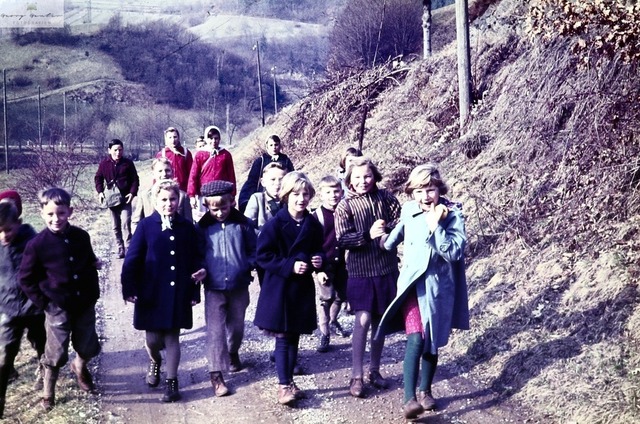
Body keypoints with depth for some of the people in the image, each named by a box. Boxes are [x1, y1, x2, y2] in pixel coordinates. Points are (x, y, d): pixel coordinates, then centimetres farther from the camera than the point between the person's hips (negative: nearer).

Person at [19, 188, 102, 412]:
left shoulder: (81, 237, -7)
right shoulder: (37, 244, -16)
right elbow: (26, 279, -6)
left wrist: (94, 293, 6)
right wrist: (43, 303, -9)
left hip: (85, 305, 3)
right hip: (58, 309, -3)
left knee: (87, 347, 19)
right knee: (56, 354, 8)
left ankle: (80, 367, 52)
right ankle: (48, 391, 33)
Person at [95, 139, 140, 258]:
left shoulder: (128, 163, -1)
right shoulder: (104, 163, 2)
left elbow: (135, 180, 3)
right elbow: (98, 178, 10)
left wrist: (133, 192, -10)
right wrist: (100, 192, -4)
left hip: (125, 199, -3)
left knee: (125, 223, -16)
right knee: (115, 226, 8)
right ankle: (120, 248, 16)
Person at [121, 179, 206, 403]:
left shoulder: (187, 227, 3)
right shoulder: (146, 226, -4)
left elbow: (197, 257, 11)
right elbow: (132, 259, -5)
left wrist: (200, 269, -6)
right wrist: (129, 288, -9)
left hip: (178, 294, 1)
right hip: (151, 293, -1)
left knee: (172, 337, 7)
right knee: (152, 338, 6)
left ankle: (172, 382, 17)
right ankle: (155, 361, 40)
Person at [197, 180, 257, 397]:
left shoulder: (243, 224, -3)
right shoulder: (203, 227, -3)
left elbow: (254, 249, 6)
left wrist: (248, 265, -9)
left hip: (239, 286, 2)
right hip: (214, 287, -1)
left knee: (236, 326, 18)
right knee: (215, 330, -4)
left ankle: (233, 353, 47)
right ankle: (216, 374, 0)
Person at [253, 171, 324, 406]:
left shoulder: (313, 225, 2)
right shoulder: (275, 224, -13)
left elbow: (318, 250, 16)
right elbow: (263, 256, -14)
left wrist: (319, 259, -7)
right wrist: (290, 266, -21)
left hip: (303, 288, 5)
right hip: (279, 289, -5)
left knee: (294, 338, 14)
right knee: (283, 339, 0)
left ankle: (289, 381, 25)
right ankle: (283, 385, 8)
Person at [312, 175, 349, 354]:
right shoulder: (317, 216, -10)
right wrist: (317, 269, -14)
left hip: (342, 264, 4)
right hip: (324, 266, -4)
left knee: (340, 297, 16)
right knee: (326, 300, -1)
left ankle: (333, 321, 42)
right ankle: (324, 334, 9)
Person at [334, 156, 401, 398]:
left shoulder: (386, 198, 1)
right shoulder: (345, 206, -4)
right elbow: (342, 240, -11)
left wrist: (387, 229, -19)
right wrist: (369, 235, -23)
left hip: (386, 269, 3)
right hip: (360, 271, -3)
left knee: (380, 321, 12)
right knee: (363, 320, -8)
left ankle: (375, 370, 27)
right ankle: (356, 376, 2)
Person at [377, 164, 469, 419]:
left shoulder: (453, 214, -11)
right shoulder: (408, 211, -3)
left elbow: (454, 253, -21)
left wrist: (435, 226, -26)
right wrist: (387, 244, 29)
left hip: (439, 287, 0)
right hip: (412, 284, 0)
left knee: (432, 343, 13)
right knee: (416, 340, -18)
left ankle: (425, 391, 32)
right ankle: (409, 399, -22)